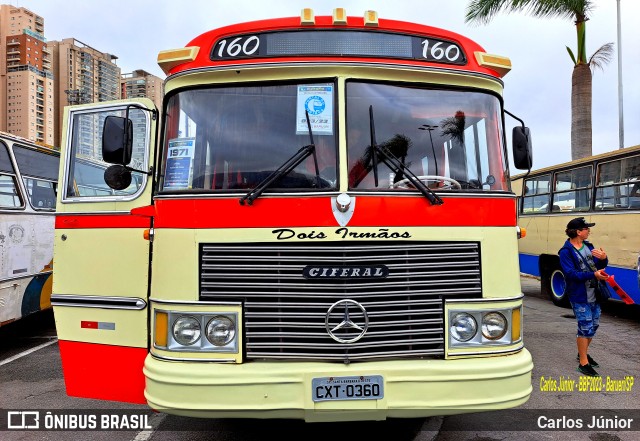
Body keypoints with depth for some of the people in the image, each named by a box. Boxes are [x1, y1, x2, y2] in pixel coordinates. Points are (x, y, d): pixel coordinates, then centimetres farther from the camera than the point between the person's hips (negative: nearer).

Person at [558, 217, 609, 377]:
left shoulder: (588, 246, 10)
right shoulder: (566, 252, -13)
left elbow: (600, 266, 11)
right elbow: (571, 274, -21)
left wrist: (603, 259, -11)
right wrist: (593, 275, -31)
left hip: (594, 295, 8)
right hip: (580, 297, -8)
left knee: (593, 325, 16)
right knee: (585, 327, -4)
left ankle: (583, 353, 36)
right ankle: (583, 363, 7)